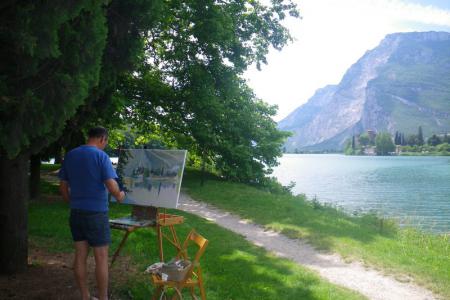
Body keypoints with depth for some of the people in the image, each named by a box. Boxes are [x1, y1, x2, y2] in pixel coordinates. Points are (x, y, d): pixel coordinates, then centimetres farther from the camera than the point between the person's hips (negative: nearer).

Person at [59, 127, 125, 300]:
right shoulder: (101, 156, -12)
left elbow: (63, 187, 10)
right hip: (96, 213, -6)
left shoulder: (70, 156, 6)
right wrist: (119, 196, 1)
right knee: (101, 258, 4)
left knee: (80, 256, 11)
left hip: (76, 213, 6)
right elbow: (112, 186, -19)